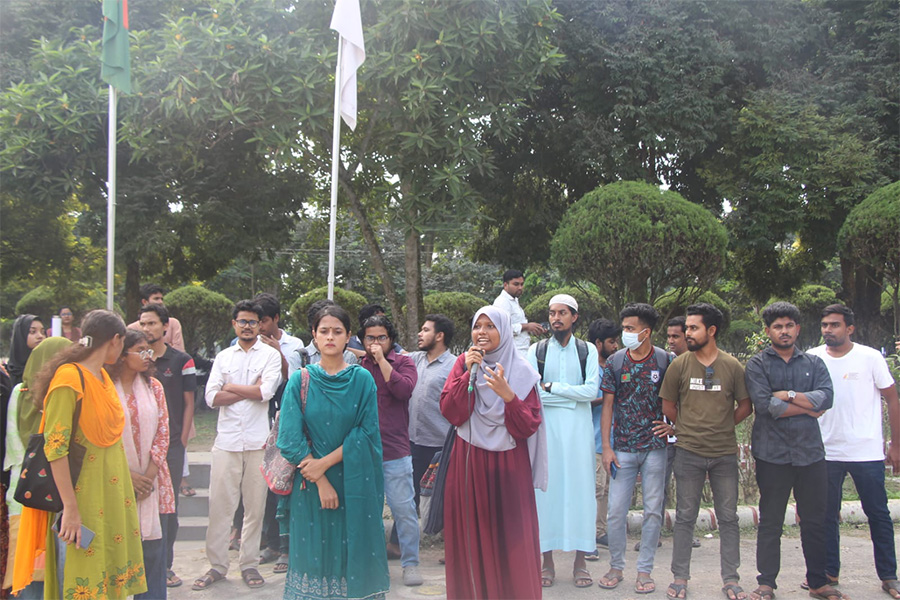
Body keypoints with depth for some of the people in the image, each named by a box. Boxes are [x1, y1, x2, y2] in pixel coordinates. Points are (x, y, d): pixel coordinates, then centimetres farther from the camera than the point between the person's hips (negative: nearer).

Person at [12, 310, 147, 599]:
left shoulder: (103, 376, 11)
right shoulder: (69, 377, -16)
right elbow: (54, 447, -20)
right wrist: (70, 509, -22)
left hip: (111, 493, 8)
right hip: (83, 496, -8)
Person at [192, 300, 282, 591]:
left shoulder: (271, 355, 4)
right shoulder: (223, 357, 12)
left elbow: (266, 392, -12)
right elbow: (211, 397, 0)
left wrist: (231, 386, -3)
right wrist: (252, 390, -7)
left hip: (257, 441, -2)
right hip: (227, 439, 2)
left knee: (255, 505, 6)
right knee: (219, 504, 2)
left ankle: (249, 564, 18)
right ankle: (217, 565, 13)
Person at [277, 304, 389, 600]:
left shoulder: (362, 379, 1)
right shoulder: (300, 381, 2)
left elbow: (366, 432, -5)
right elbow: (290, 438, -4)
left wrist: (326, 462, -13)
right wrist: (321, 482, -12)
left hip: (355, 483, 0)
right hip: (311, 483, 0)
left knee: (353, 551, 3)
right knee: (315, 553, 5)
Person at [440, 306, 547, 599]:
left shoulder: (522, 371, -1)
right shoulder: (464, 363, 5)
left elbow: (529, 426, -8)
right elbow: (450, 412, -6)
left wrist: (508, 396, -23)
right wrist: (468, 374, -14)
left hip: (508, 466, -1)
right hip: (469, 464, 1)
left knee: (510, 540, -1)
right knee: (472, 537, 4)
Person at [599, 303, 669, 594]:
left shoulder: (665, 360, -2)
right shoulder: (615, 361, 1)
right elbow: (607, 404, 3)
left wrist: (671, 424, -7)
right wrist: (606, 447, -2)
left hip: (655, 447, -1)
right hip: (623, 448, 1)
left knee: (653, 510, 5)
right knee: (616, 511, 1)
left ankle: (644, 570, 17)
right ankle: (616, 567, 18)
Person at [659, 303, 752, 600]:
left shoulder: (732, 366, 0)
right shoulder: (679, 364, 0)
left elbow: (745, 406, 7)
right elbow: (668, 406, 8)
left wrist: (721, 427, 4)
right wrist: (688, 429, 9)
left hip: (725, 453, 0)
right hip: (689, 453, 0)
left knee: (728, 518, 7)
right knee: (685, 517, 6)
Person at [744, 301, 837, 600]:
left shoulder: (814, 363, 11)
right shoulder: (757, 365, 1)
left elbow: (826, 397, -6)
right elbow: (764, 404, -14)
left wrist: (788, 395, -12)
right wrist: (808, 407, -6)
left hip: (810, 452, 3)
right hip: (772, 454, -3)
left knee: (815, 520, 11)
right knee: (770, 522, 5)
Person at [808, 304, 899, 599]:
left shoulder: (870, 357, -5)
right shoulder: (812, 358, 0)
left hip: (867, 451, -2)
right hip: (826, 451, 2)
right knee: (827, 515, 10)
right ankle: (829, 572, 22)